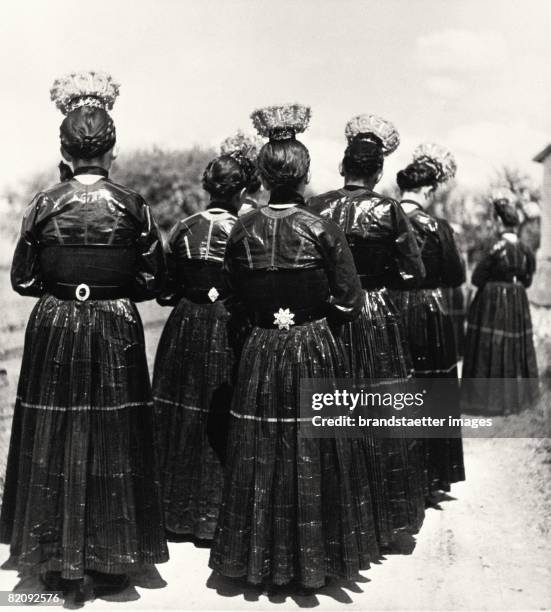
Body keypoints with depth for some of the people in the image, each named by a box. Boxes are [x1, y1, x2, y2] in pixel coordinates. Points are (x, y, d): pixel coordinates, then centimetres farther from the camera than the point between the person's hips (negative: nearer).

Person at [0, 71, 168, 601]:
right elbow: (153, 280, -3)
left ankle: (58, 562, 23)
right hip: (116, 334, 0)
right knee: (114, 444, 10)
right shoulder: (133, 206, -6)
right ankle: (109, 561, 21)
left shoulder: (43, 205, -5)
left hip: (53, 331, 1)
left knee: (54, 446, 12)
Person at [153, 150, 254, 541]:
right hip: (227, 331, -4)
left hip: (184, 328, 4)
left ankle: (179, 512, 26)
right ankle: (214, 517, 15)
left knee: (183, 420, 14)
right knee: (222, 424, 6)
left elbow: (166, 290, 4)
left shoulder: (183, 229, 1)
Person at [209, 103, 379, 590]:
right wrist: (314, 311, 8)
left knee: (261, 456, 13)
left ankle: (260, 556, 25)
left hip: (261, 350, 3)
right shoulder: (322, 230, -10)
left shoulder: (242, 230, -2)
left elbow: (237, 293, 8)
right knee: (315, 453, 10)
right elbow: (349, 303, -8)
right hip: (315, 352, -2)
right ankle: (315, 555, 21)